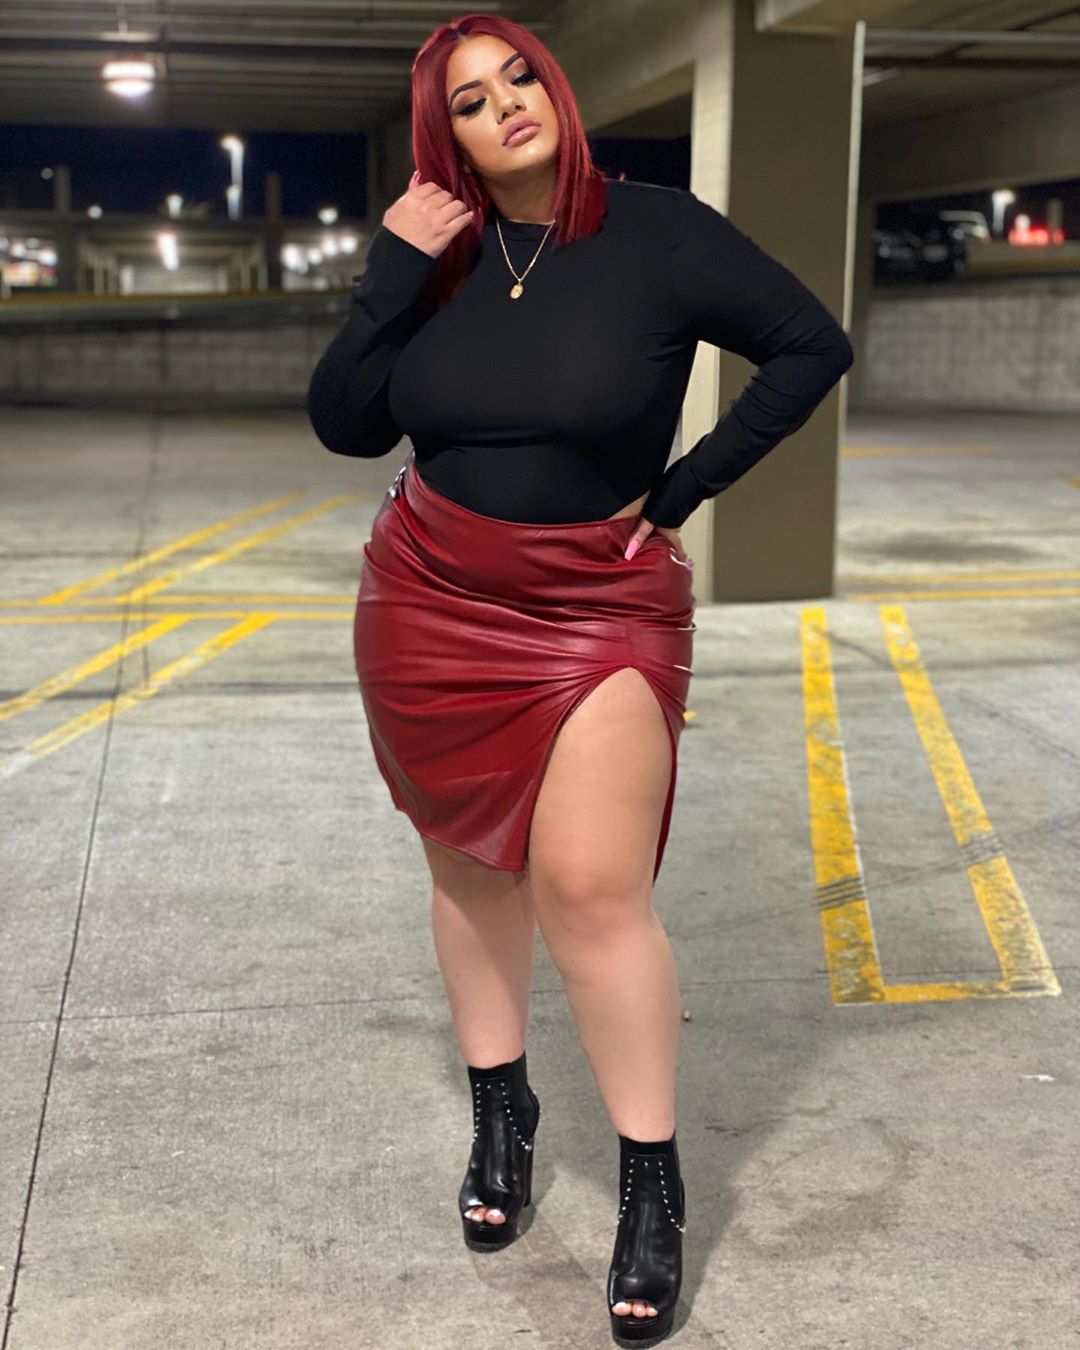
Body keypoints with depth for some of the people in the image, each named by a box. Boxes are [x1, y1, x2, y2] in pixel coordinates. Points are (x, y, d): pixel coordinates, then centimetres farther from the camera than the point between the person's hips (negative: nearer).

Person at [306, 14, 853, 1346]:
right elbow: (344, 425, -2)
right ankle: (500, 1115, 32)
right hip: (428, 607, 4)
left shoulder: (657, 233, -7)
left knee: (592, 888, -12)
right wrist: (390, 273, -14)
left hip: (599, 609, -4)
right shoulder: (437, 251, 2)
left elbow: (812, 345, -4)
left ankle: (652, 1186, 4)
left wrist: (686, 485, -7)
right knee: (470, 865, 13)